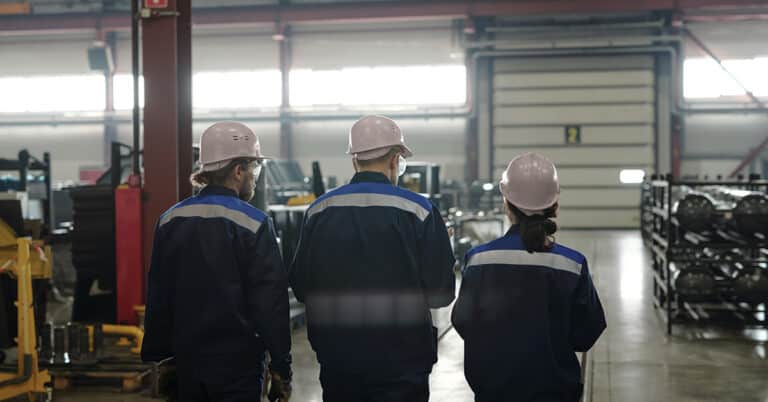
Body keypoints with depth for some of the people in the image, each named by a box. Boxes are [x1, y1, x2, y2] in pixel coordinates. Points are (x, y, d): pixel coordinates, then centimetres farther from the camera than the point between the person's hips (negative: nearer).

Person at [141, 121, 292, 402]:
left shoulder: (170, 221, 5)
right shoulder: (253, 224, -12)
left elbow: (158, 297, 10)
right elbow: (271, 302, -12)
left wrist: (157, 357, 17)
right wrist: (281, 369, -6)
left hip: (187, 361, 6)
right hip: (237, 364, -5)